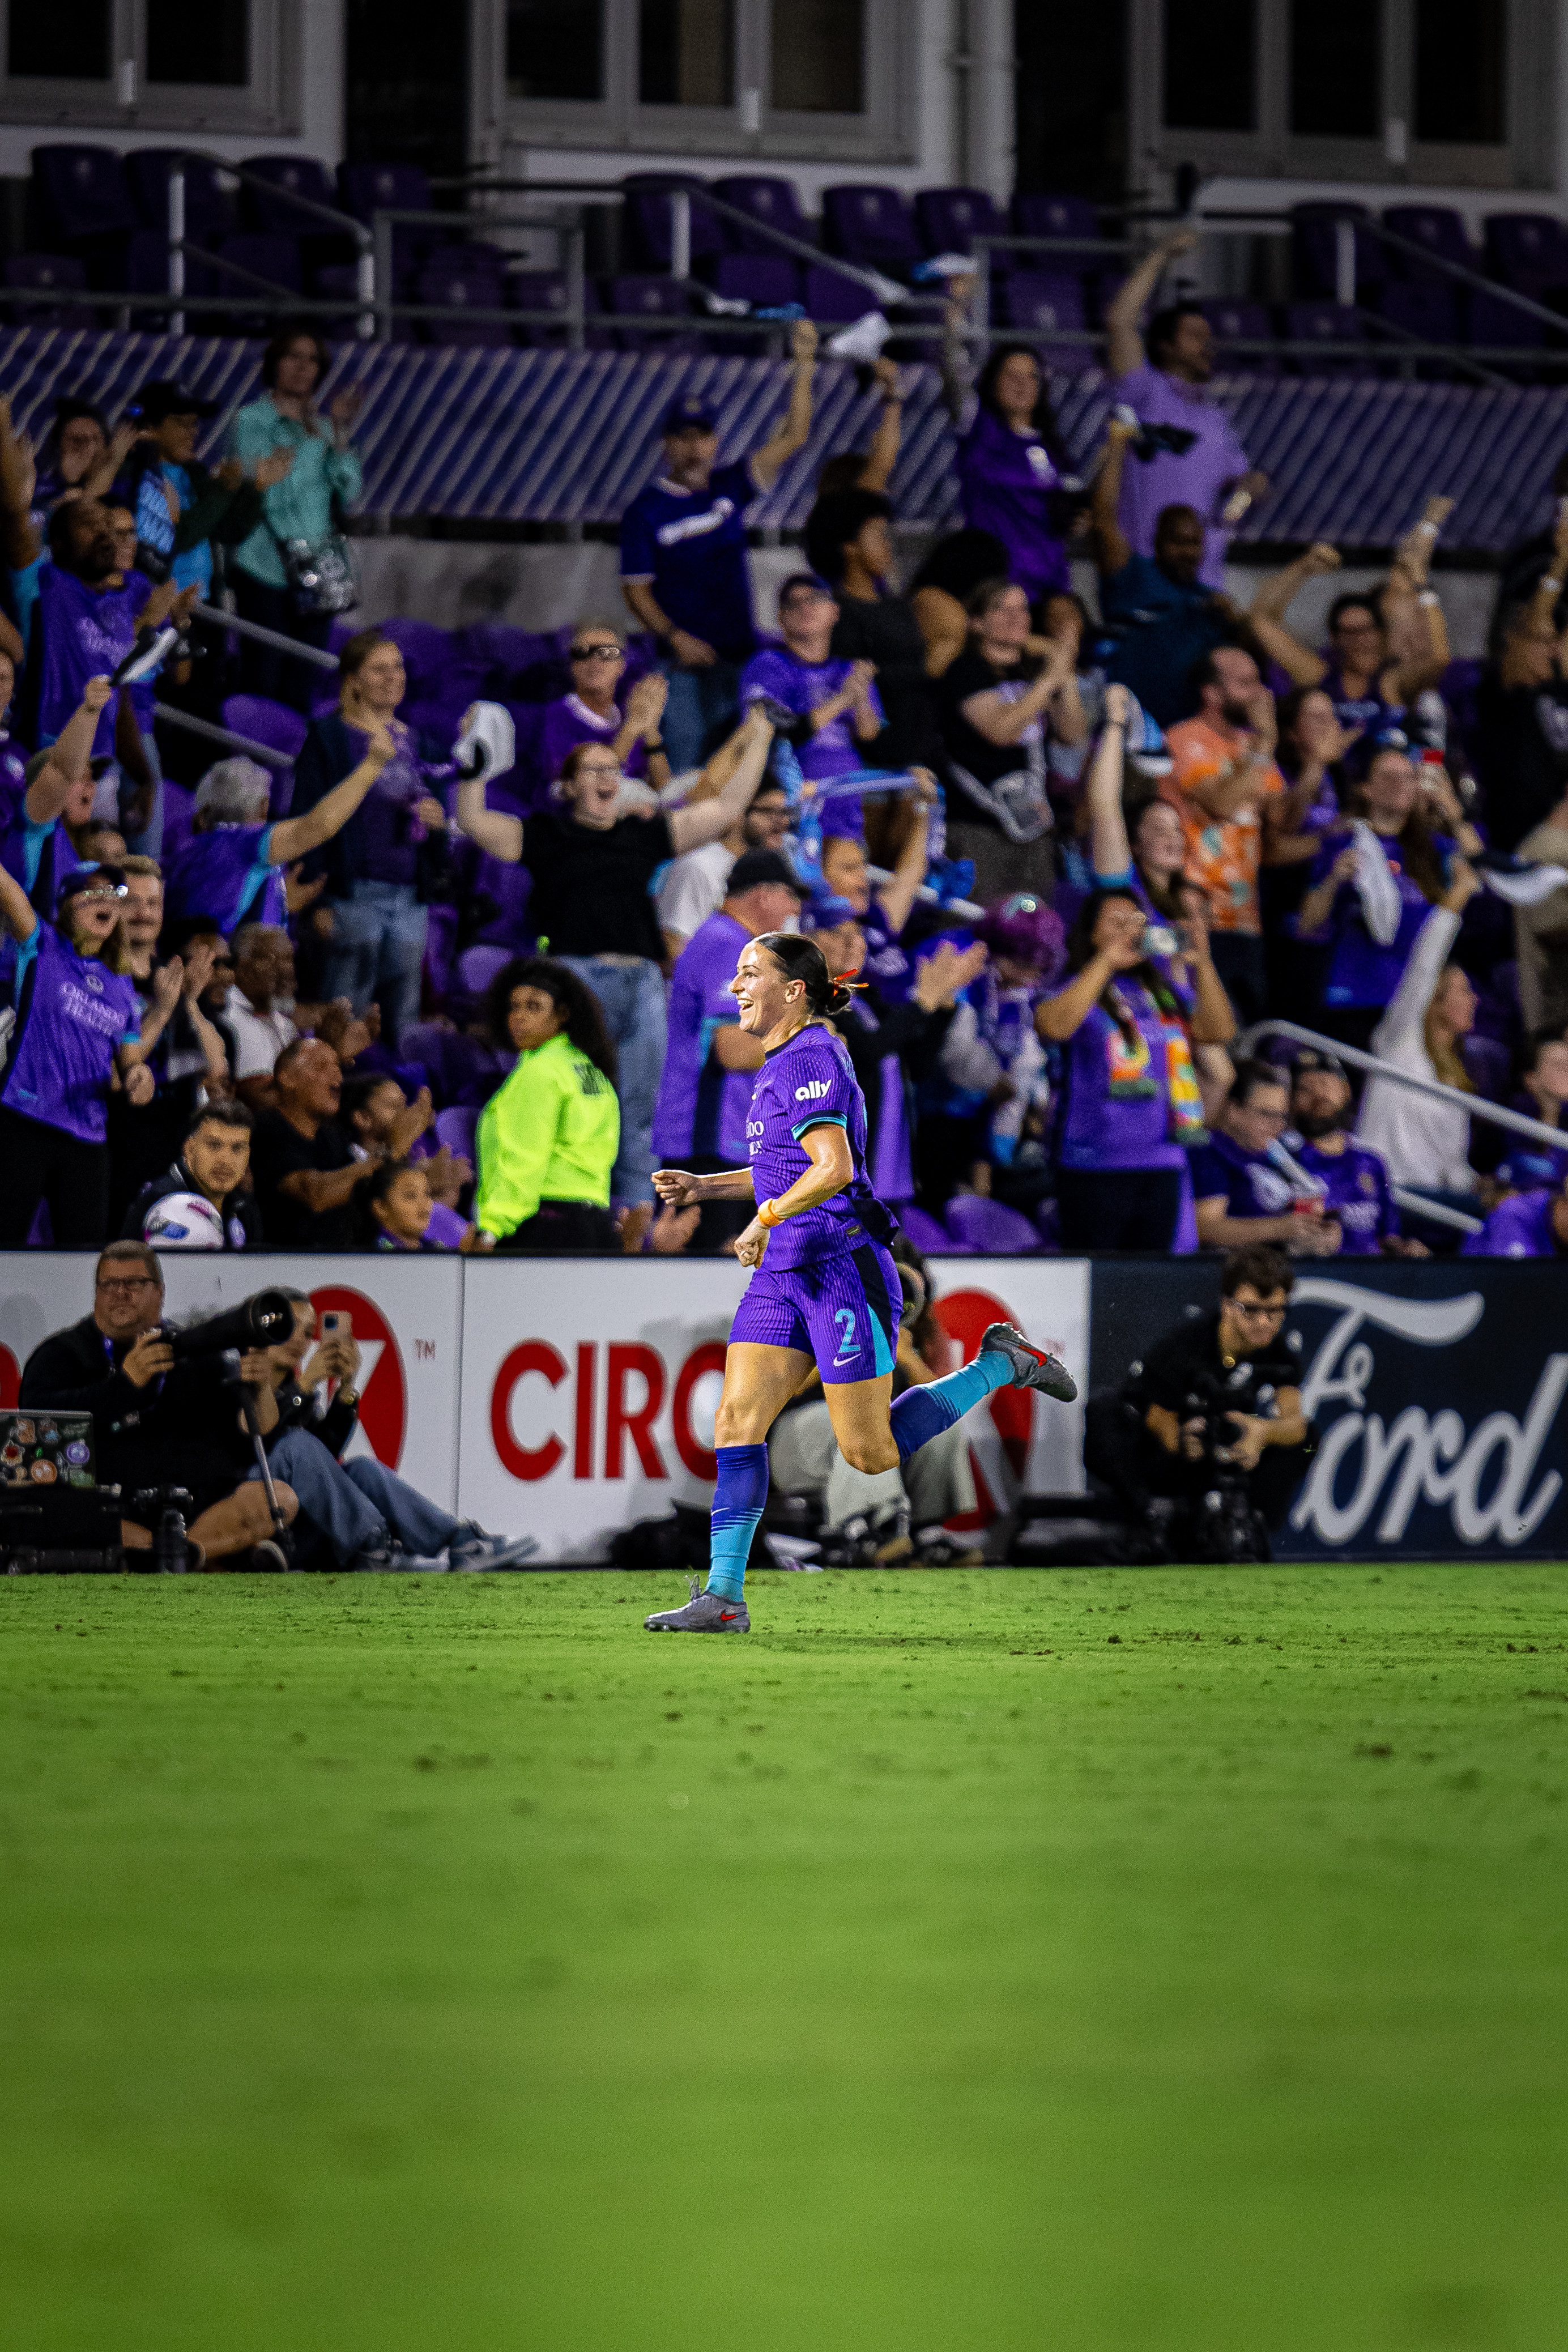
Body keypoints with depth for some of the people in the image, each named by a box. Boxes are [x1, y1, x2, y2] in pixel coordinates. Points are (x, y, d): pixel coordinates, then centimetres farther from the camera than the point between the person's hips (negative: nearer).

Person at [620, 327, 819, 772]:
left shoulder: (729, 488, 8)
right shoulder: (646, 510, -2)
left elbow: (792, 438, 4)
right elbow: (636, 590, -3)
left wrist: (804, 366, -5)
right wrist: (675, 637, -18)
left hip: (745, 659, 4)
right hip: (688, 665, -4)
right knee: (686, 776, -8)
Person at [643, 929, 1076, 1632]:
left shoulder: (810, 1060, -15)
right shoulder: (785, 1062, 15)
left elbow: (834, 1168, -26)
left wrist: (766, 1220, -29)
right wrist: (703, 1187, 15)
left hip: (843, 1269, -9)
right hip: (786, 1274, 9)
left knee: (870, 1452, -2)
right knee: (737, 1422, -5)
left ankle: (1002, 1364, 16)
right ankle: (724, 1596, -7)